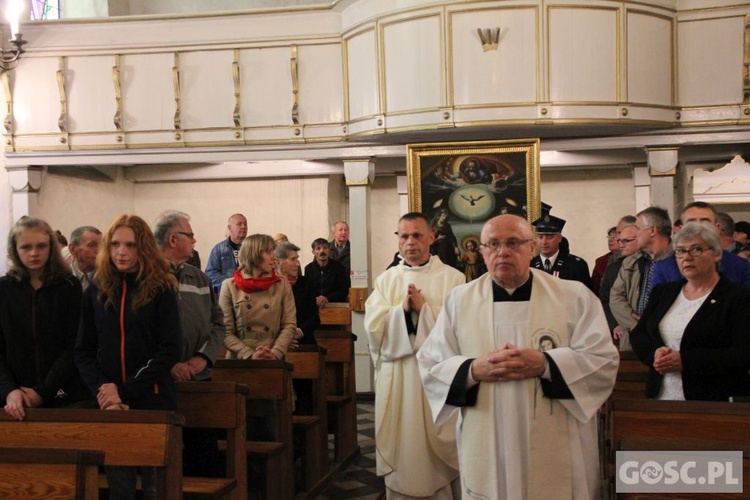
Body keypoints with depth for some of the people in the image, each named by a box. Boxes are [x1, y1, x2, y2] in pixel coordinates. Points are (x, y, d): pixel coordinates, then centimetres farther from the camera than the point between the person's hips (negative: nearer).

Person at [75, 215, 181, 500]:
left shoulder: (161, 290, -3)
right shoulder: (96, 291, 6)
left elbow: (169, 350, -9)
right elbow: (83, 352, 4)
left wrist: (127, 392, -15)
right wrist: (103, 390, -13)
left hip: (153, 402, -2)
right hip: (108, 405, 3)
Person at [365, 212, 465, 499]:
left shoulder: (452, 278, 0)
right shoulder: (386, 280, 9)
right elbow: (373, 327, -1)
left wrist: (424, 308, -16)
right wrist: (403, 308, -14)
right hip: (396, 377, 3)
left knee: (438, 451, 3)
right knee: (400, 444, 7)